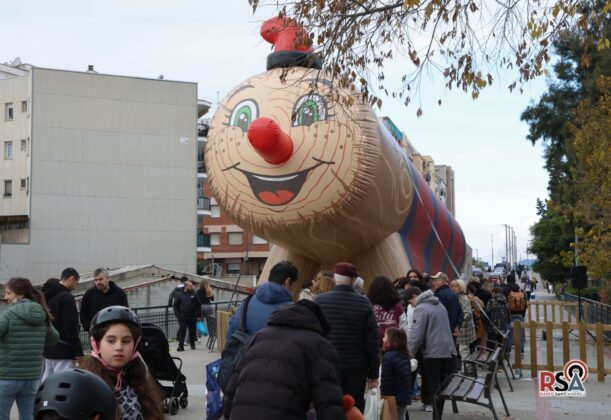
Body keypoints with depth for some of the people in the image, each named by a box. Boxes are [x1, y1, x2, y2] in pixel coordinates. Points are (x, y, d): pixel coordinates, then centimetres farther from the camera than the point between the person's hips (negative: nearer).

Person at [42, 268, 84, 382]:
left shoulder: (46, 296, 13)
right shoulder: (66, 297, -14)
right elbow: (71, 328, -17)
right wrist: (79, 352, -14)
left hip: (47, 349, 9)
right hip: (63, 352, -9)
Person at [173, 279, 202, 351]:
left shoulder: (194, 294, 5)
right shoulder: (179, 295, 2)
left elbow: (198, 305, 10)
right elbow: (175, 306, 4)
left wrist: (199, 315, 4)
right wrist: (177, 315, -5)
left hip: (192, 317, 2)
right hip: (182, 317, -2)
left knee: (192, 331, 9)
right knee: (182, 331, -7)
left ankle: (192, 344, 27)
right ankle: (181, 346, -5)